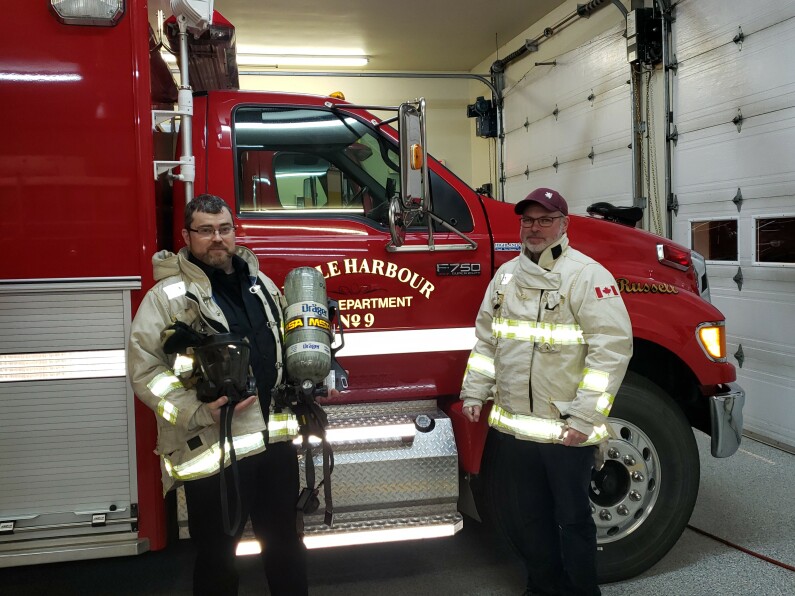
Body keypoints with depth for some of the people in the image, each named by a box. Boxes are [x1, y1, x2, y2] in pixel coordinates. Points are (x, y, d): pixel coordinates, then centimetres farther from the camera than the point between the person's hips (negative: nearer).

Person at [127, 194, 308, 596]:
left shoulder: (262, 285, 12)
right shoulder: (168, 296, -8)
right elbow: (143, 370, -14)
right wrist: (198, 413, -21)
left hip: (276, 441, 5)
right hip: (212, 450, -5)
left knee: (285, 543, 18)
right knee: (217, 555, 10)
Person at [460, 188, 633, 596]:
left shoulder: (587, 275, -12)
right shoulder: (506, 275, 10)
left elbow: (612, 346, -18)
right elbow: (486, 338, 17)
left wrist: (584, 418, -20)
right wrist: (474, 393, 11)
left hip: (566, 432, -6)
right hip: (513, 426, 7)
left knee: (572, 519, 9)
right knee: (527, 517, 19)